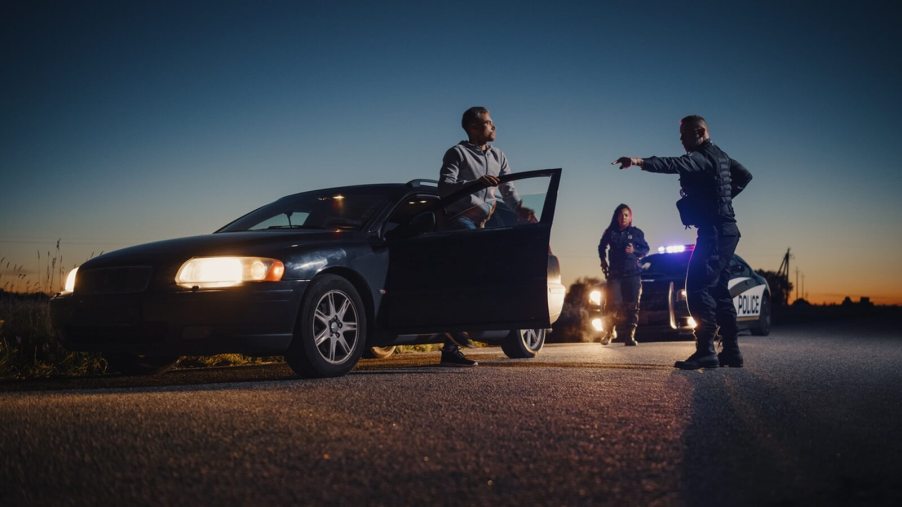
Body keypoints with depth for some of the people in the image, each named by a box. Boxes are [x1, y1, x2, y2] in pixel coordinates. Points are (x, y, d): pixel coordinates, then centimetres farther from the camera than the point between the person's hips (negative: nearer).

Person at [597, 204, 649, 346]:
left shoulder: (636, 232, 5)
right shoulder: (610, 232, 6)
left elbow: (645, 249, 10)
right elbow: (602, 248, 20)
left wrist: (634, 251, -9)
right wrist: (604, 264, 11)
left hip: (633, 273, 0)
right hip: (615, 274, 0)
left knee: (632, 305, -3)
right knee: (612, 304, -7)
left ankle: (629, 335, 1)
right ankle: (609, 331, 13)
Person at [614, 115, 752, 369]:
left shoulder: (702, 157, -12)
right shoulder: (720, 156, 18)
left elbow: (676, 165, -34)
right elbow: (745, 175, 32)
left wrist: (640, 162, -47)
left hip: (714, 231, -11)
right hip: (725, 231, 11)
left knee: (698, 287, -16)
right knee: (718, 290, 13)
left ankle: (706, 350, -20)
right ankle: (731, 351, 16)